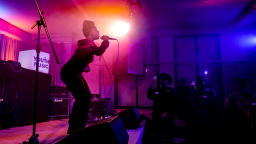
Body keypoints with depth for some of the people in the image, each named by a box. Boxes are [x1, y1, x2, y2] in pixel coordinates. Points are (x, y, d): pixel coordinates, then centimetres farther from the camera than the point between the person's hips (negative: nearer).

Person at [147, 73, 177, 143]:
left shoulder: (171, 90, 3)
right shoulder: (156, 90, 12)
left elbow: (173, 103, -8)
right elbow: (149, 96, -4)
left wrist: (166, 112, -19)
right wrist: (151, 87, -15)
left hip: (167, 116, -3)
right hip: (156, 116, 3)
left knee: (168, 136, 2)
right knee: (157, 136, 9)